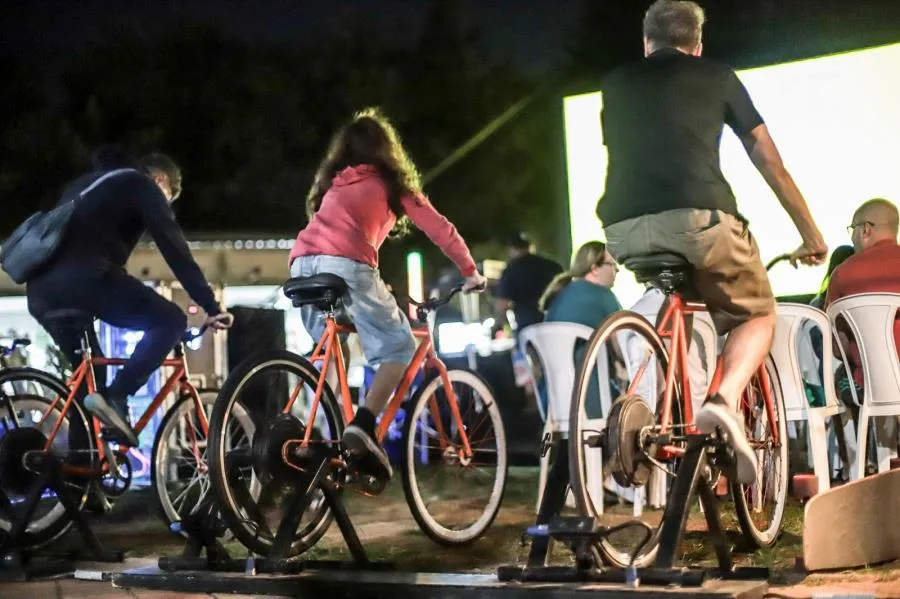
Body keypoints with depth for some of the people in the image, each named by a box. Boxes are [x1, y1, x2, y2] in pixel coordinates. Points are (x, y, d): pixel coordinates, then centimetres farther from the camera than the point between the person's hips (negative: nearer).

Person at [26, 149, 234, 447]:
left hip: (40, 287, 8)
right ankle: (114, 398, -14)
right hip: (82, 277, -8)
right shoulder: (142, 186, 13)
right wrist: (212, 307, 4)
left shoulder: (87, 183, 37)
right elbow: (176, 252, 4)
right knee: (170, 320, 2)